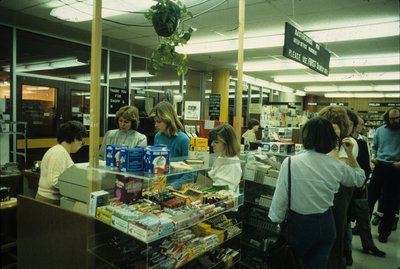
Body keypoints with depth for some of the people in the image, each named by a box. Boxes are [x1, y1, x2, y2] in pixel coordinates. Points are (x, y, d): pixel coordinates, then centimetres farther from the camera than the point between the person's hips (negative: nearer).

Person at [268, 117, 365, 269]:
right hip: (326, 225, 4)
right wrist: (350, 154, 18)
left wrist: (277, 220, 3)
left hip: (298, 225, -3)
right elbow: (359, 179, 16)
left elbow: (280, 198, -12)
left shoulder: (290, 163, -17)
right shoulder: (336, 166, -6)